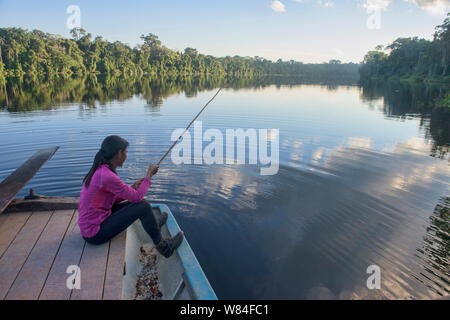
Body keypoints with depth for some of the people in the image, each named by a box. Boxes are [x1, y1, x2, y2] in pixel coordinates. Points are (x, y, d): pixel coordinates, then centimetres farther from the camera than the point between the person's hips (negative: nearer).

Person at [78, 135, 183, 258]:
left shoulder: (99, 170, 3)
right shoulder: (107, 176, -26)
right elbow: (137, 197, -17)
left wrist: (133, 187, 2)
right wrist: (149, 176, -4)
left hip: (88, 227, 9)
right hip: (95, 234, -9)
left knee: (136, 203, 19)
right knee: (143, 206, -11)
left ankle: (154, 224, 45)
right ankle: (162, 246, 6)